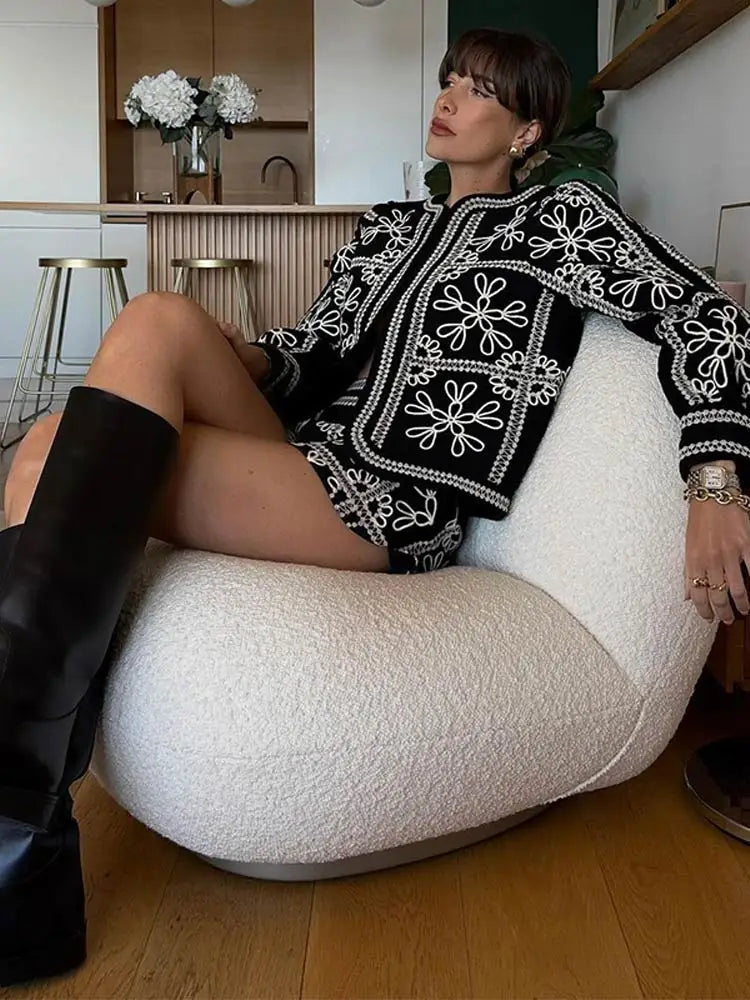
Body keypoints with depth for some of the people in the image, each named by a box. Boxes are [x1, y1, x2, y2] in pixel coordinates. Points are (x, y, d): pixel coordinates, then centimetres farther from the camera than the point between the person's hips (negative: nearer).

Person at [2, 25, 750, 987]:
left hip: (394, 511, -6)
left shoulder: (565, 215, 9)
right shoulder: (389, 223, 26)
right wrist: (240, 361, -3)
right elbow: (313, 352, 21)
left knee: (152, 329, -24)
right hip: (311, 461, 6)